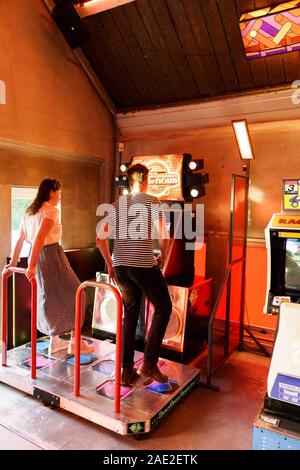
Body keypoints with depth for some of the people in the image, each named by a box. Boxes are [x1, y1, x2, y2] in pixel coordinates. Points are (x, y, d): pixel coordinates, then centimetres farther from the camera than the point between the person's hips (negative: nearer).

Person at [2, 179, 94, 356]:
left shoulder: (29, 212, 13)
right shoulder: (52, 211, -12)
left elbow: (20, 240, 14)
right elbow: (39, 238, -22)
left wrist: (13, 263, 18)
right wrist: (32, 266, -25)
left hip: (38, 256, 8)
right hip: (52, 255, -8)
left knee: (49, 297, 17)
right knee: (72, 293, 4)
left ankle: (54, 341, 27)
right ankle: (74, 342, 10)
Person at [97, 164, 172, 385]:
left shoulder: (117, 205, 12)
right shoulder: (152, 202, -2)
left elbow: (100, 238, 10)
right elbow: (164, 237, -12)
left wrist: (110, 265, 17)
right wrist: (163, 258, 5)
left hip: (120, 266, 5)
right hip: (144, 265, -5)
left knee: (130, 314, 16)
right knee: (163, 308, 13)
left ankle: (127, 369, 20)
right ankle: (149, 363, 10)